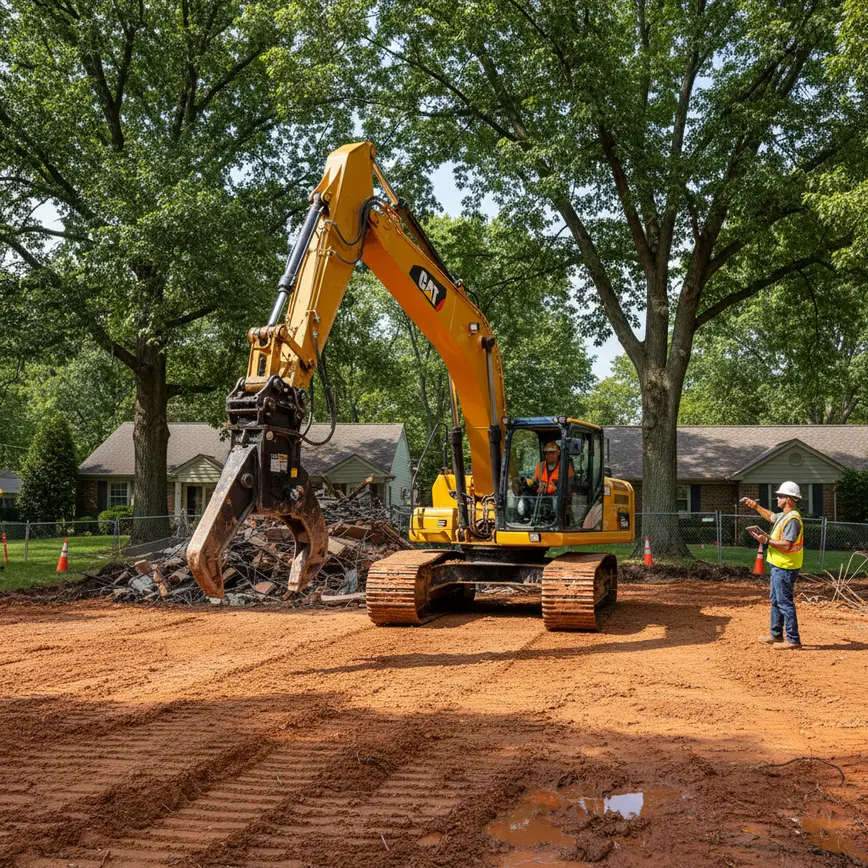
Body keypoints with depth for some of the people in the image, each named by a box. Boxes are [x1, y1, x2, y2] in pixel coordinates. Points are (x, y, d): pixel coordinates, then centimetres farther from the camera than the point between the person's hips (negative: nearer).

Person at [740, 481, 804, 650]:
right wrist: (755, 506, 33)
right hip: (778, 566, 11)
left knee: (785, 602, -7)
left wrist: (767, 541, -21)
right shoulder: (784, 516, 11)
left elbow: (786, 545, -27)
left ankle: (793, 640, -3)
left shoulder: (792, 519, -21)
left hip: (785, 568, -11)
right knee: (776, 600, 19)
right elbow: (771, 517, 35)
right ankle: (776, 635, 29)